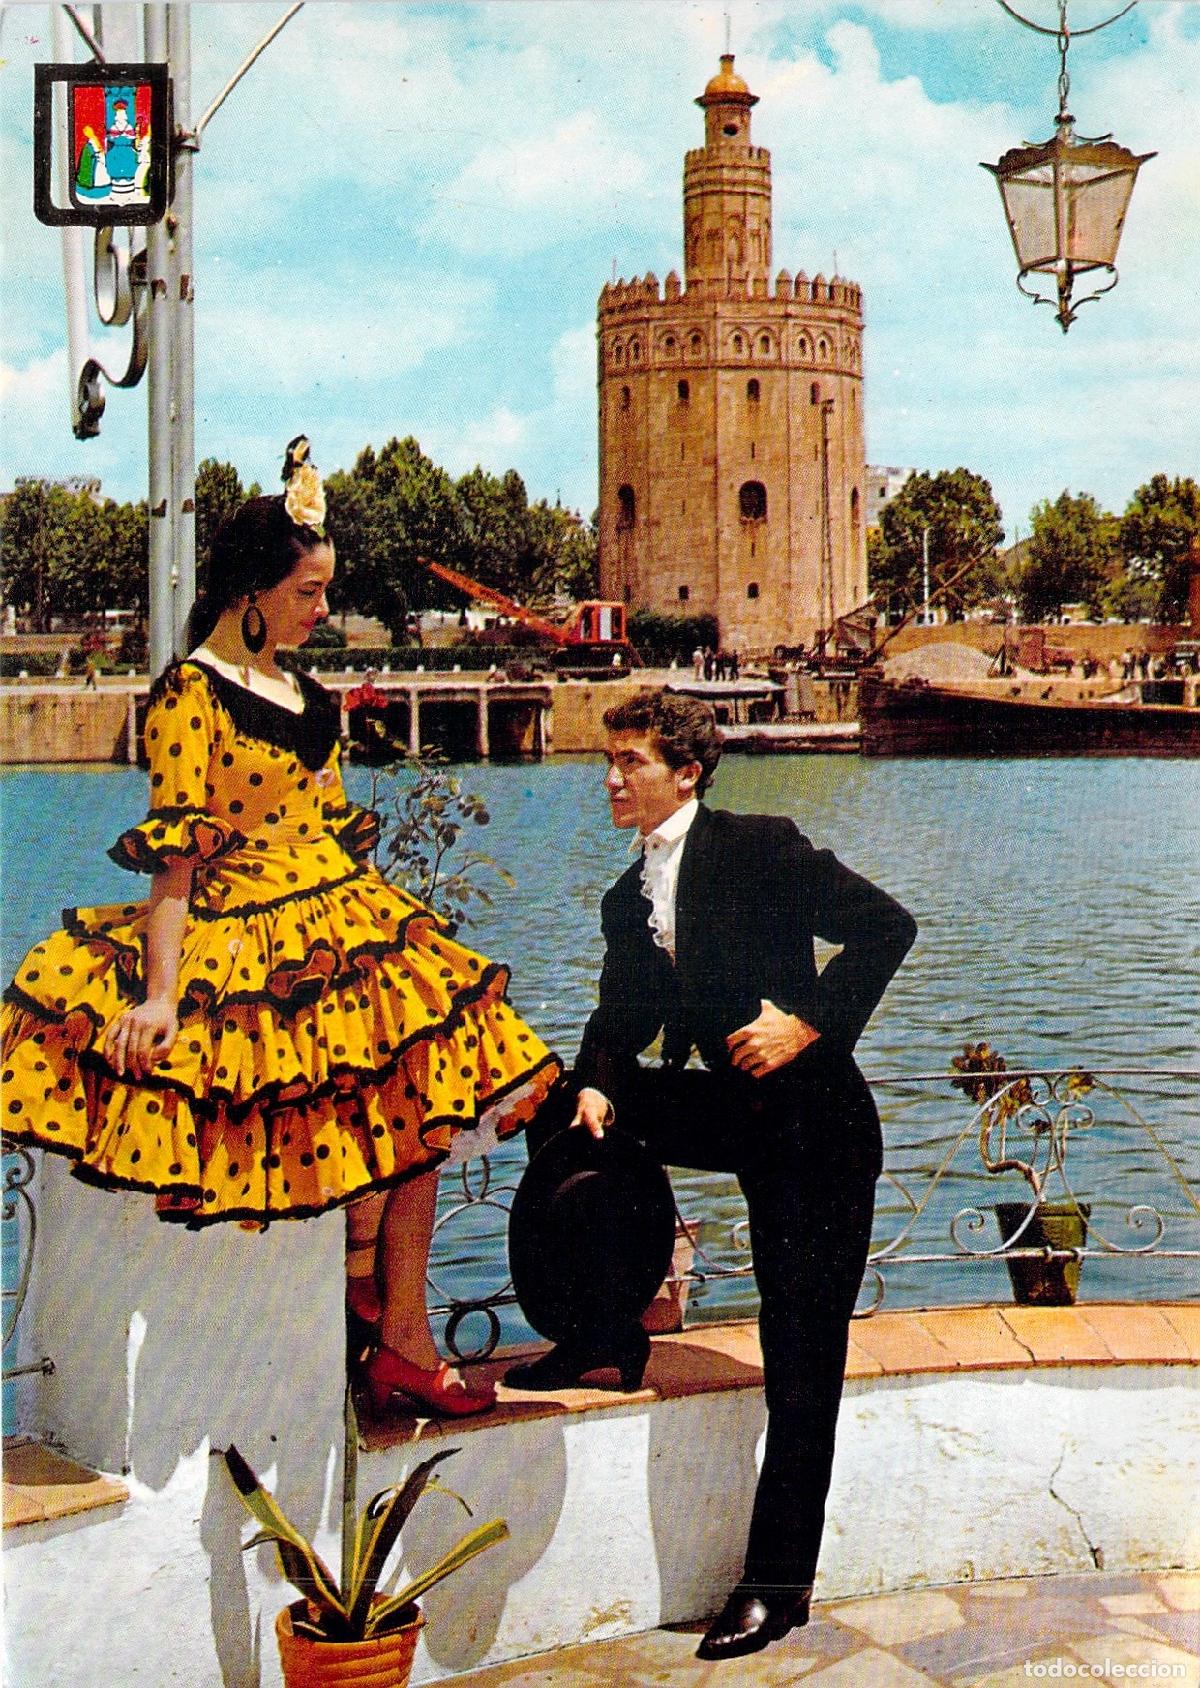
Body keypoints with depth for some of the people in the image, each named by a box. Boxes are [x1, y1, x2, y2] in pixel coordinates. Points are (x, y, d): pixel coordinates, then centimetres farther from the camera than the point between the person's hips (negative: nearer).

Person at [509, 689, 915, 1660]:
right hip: (732, 1110, 7)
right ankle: (605, 1333, 11)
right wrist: (598, 1088, -13)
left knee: (801, 1359, -4)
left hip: (816, 1120, -7)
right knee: (564, 1115, -1)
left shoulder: (761, 848, -11)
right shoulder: (628, 902, 10)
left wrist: (809, 1022, -19)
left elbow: (886, 924, -13)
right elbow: (622, 1019, 8)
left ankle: (777, 1584, 8)